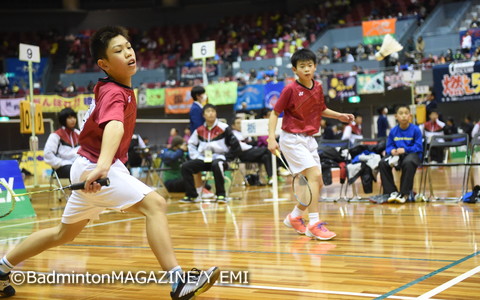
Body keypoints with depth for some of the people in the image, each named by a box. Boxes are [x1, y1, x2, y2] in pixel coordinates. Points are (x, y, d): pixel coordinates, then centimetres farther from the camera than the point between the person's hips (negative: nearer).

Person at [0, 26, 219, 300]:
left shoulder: (120, 88, 8)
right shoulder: (114, 93, -21)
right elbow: (114, 125, -43)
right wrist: (102, 165, -59)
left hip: (92, 168, 10)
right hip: (94, 167, -10)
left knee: (64, 234, 22)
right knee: (155, 204, -23)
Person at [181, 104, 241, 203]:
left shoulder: (224, 128, -4)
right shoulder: (199, 130, 8)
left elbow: (235, 145, -3)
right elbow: (191, 144, 20)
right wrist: (196, 157, 7)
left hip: (219, 158, -5)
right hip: (203, 159, 5)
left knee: (216, 165, -40)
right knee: (185, 167, -14)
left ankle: (221, 195, -30)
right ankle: (192, 195, -8)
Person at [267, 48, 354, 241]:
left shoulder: (318, 88, 3)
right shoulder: (290, 90, -15)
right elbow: (275, 113, -10)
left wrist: (339, 116, 7)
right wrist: (271, 137, -21)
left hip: (309, 140, 7)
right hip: (291, 139, -7)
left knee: (317, 184, 8)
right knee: (314, 175, -21)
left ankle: (294, 217, 27)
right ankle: (314, 224, -19)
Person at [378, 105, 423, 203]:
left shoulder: (415, 130, -3)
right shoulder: (393, 131, 8)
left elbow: (418, 147, -7)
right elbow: (389, 146, 12)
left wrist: (405, 150, -19)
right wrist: (392, 150, -12)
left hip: (412, 154, -4)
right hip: (396, 155, 4)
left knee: (408, 163, -40)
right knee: (382, 163, -24)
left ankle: (404, 194, -27)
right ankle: (391, 192, -15)